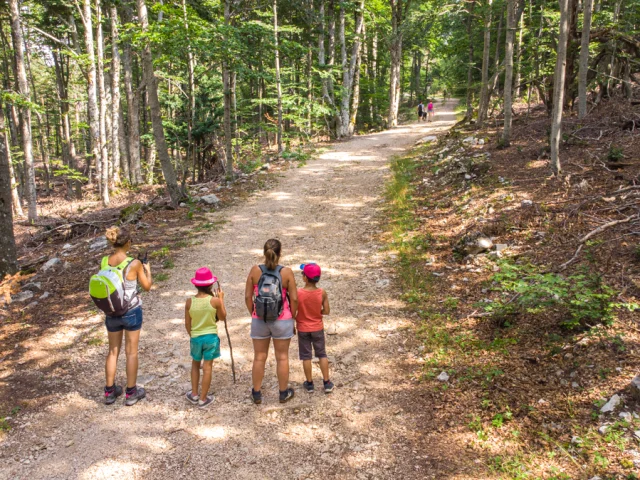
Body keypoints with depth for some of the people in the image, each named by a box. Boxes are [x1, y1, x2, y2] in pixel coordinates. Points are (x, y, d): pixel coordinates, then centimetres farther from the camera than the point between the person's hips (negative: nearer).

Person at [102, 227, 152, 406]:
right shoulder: (134, 264, -18)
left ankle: (110, 391, 29)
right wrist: (147, 270, 11)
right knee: (131, 352, 10)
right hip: (132, 311, -4)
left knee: (113, 351, 19)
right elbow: (147, 286, -7)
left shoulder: (104, 261, -6)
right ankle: (131, 393, 21)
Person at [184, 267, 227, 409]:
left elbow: (187, 324, -1)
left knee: (195, 364, 23)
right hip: (211, 337, -2)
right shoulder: (215, 300, -16)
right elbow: (222, 317, 0)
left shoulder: (189, 302, -10)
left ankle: (194, 395, 28)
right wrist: (221, 299, 6)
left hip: (196, 337, 2)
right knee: (207, 367, 8)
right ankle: (203, 399, 16)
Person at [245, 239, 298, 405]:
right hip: (282, 321, -1)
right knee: (282, 357, 14)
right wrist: (292, 317, 5)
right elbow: (294, 299, -10)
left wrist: (253, 315, 10)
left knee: (259, 357, 14)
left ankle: (256, 394, 27)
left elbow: (248, 296, -4)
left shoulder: (255, 270, -10)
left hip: (259, 320, 1)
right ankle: (284, 393, 28)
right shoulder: (286, 272, -14)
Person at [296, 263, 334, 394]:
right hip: (317, 328, 1)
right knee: (322, 354, 15)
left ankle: (309, 384, 22)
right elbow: (326, 311, -8)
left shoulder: (298, 293, -20)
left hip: (303, 329, -1)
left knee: (306, 356, 12)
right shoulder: (322, 293, -15)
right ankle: (327, 383, 18)